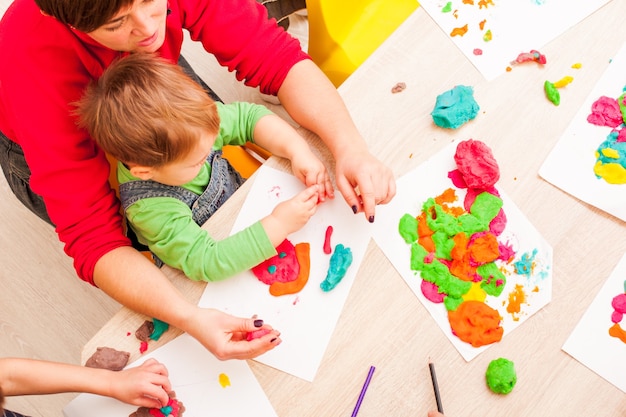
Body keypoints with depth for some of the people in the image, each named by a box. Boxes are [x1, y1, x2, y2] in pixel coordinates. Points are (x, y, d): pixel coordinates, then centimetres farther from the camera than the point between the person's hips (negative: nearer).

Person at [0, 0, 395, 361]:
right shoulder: (38, 62, -44)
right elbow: (92, 238, -42)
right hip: (46, 150, -3)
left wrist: (350, 148, -49)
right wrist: (190, 318, -56)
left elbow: (275, 56, -32)